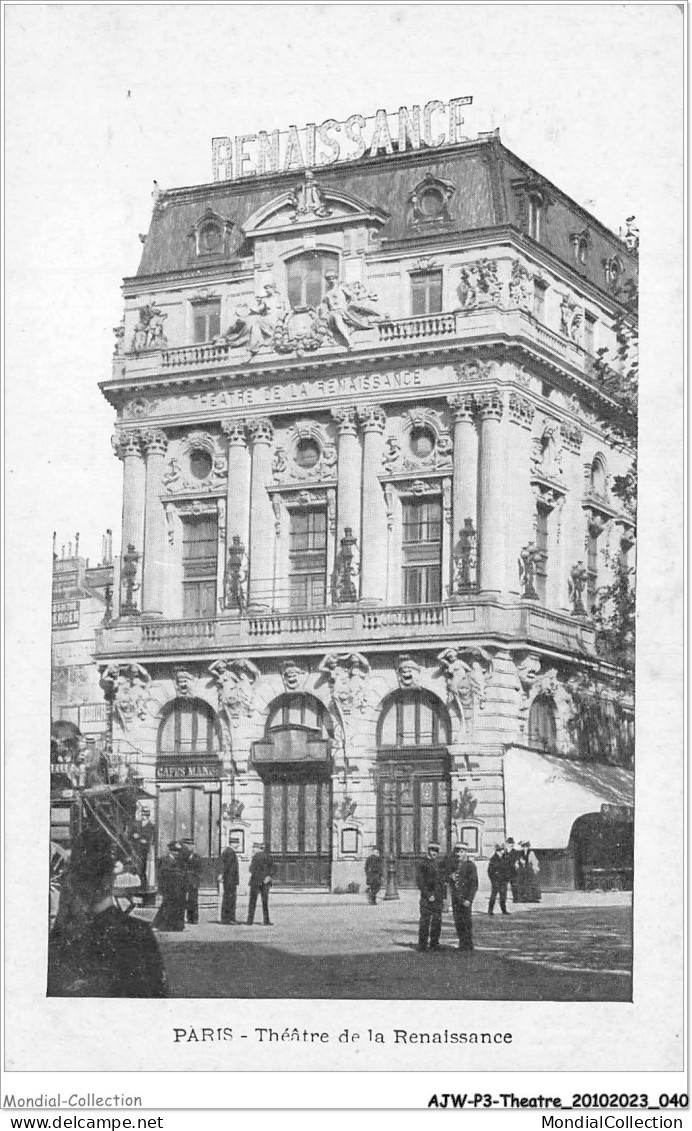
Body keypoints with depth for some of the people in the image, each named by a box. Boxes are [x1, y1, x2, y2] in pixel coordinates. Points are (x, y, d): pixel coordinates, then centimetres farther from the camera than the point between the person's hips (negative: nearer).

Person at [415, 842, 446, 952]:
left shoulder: (439, 863, 14)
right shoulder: (422, 863, -4)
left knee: (437, 921, 7)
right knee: (425, 921, -4)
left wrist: (443, 897, 12)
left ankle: (434, 943, 14)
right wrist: (428, 895, -15)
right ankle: (422, 944, 0)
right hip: (427, 898, -6)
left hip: (439, 898, 6)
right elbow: (419, 881, -10)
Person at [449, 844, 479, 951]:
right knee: (458, 922, 8)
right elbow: (450, 883, 22)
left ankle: (468, 944, 2)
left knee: (466, 922, -4)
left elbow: (474, 884, -11)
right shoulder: (454, 865, 14)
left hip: (465, 898, -7)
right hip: (455, 898, 7)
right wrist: (451, 878, -2)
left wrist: (469, 899, -18)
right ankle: (462, 944, 15)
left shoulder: (470, 865, -7)